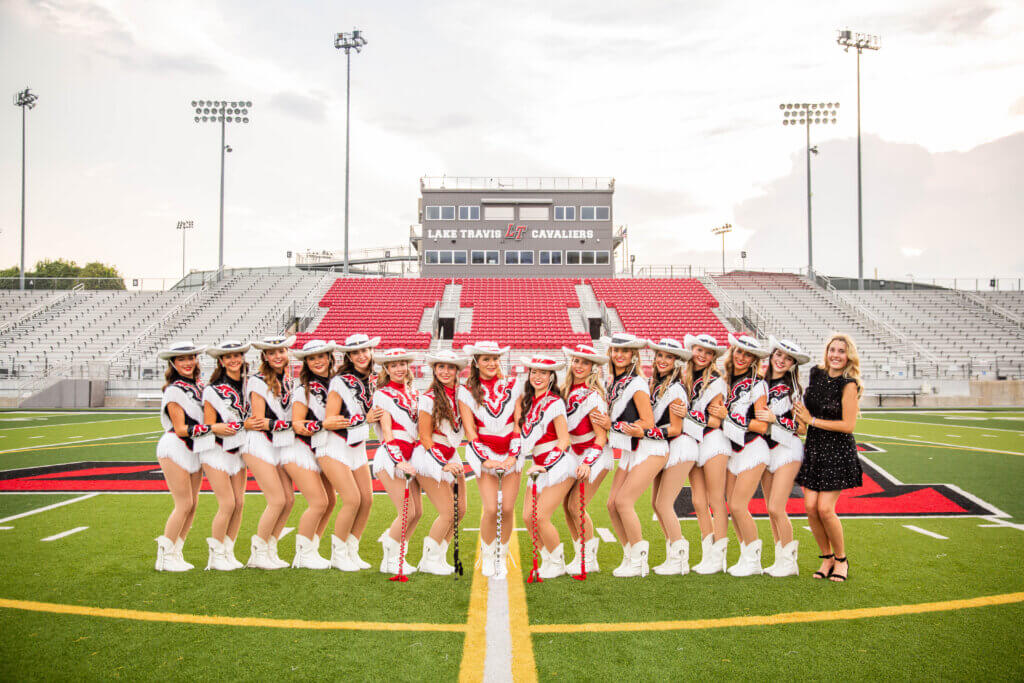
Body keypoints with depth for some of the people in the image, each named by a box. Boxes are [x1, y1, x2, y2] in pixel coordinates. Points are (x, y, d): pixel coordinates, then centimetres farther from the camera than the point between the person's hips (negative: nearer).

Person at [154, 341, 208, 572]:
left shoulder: (200, 386, 10)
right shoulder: (174, 390, -11)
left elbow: (206, 417, 17)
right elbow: (181, 429, -15)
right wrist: (211, 428, -26)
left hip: (195, 449, 7)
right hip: (175, 449, -7)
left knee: (193, 504, 7)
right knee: (184, 504, -6)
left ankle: (177, 552, 18)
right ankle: (165, 555, 6)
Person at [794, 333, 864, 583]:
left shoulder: (849, 385, -11)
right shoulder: (816, 374, 5)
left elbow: (849, 425, -15)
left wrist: (812, 421, -13)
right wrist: (802, 419, 11)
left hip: (838, 452, -5)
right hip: (813, 448, 5)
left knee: (825, 509, -10)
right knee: (810, 507, -1)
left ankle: (841, 559, 13)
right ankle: (826, 557, 18)